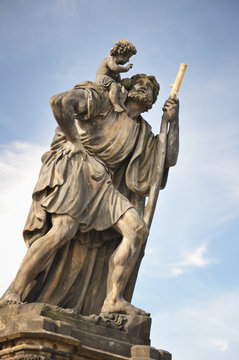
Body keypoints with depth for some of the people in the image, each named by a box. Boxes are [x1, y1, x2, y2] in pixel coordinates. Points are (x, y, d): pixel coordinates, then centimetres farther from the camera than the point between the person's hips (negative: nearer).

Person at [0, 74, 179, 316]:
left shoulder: (143, 134, 23)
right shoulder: (102, 99, 5)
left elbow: (169, 159, 19)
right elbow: (60, 102, -9)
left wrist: (173, 121, 16)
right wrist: (75, 141, -7)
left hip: (101, 184, 7)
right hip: (73, 167, -6)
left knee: (136, 229, -15)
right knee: (64, 229, -28)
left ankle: (114, 299, -18)